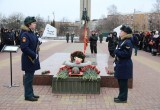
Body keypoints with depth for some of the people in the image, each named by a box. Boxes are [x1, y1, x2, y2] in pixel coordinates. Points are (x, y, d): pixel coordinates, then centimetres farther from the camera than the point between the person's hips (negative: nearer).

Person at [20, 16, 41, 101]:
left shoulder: (31, 33, 12)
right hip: (29, 60, -9)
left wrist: (35, 54, 9)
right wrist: (34, 55, -20)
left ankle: (30, 94, 27)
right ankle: (28, 95, 10)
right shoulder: (25, 34, -17)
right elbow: (24, 47, -25)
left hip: (33, 59, 9)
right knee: (28, 77, 0)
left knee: (30, 77, 16)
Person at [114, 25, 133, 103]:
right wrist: (115, 62, 11)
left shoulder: (127, 42, -19)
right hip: (120, 64, 10)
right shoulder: (122, 41, 11)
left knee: (123, 82, 1)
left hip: (124, 66, -10)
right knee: (120, 81, 18)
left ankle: (123, 98, 12)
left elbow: (125, 54, -26)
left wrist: (116, 51, -17)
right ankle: (121, 96, 30)